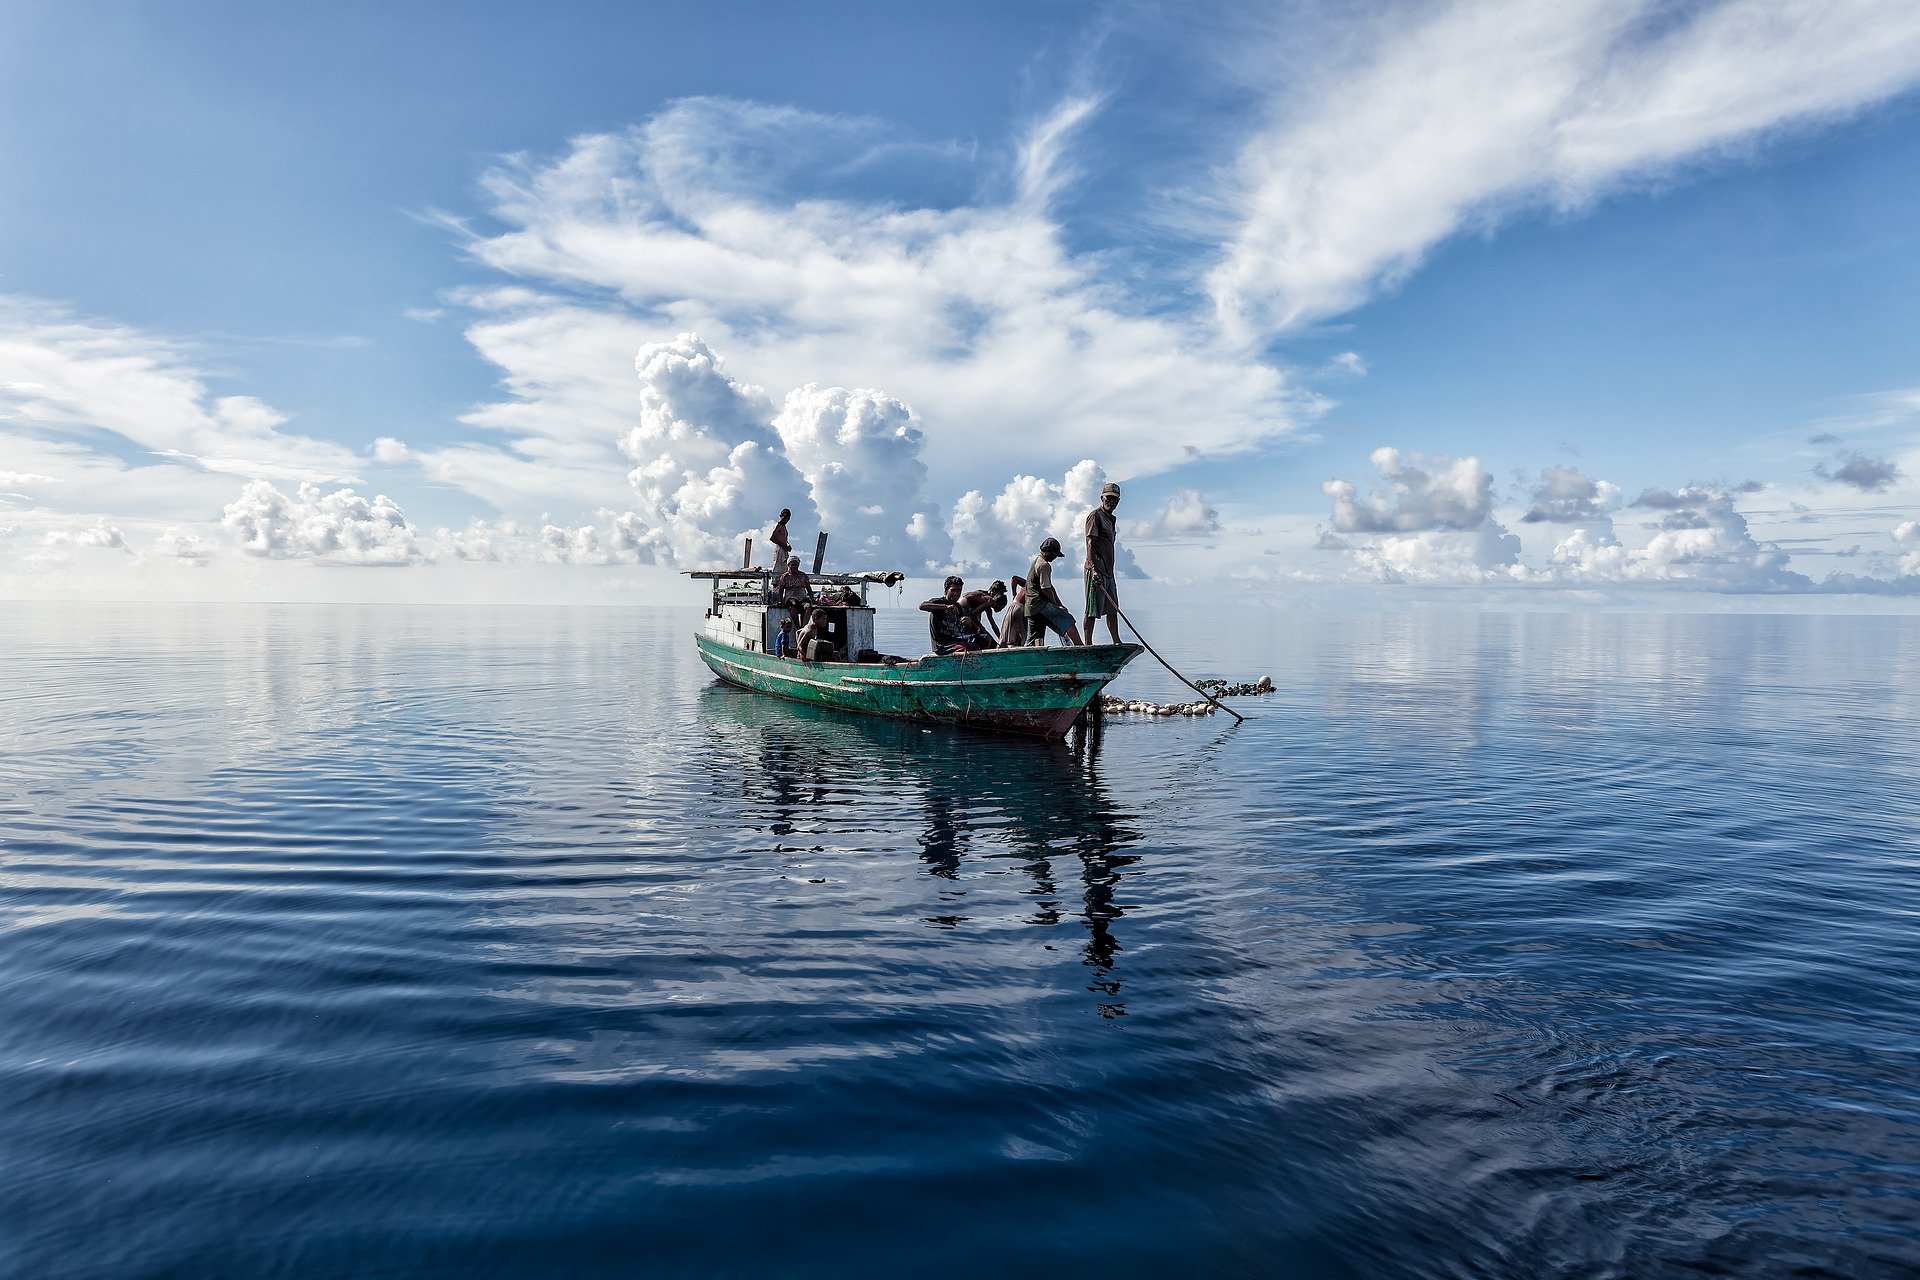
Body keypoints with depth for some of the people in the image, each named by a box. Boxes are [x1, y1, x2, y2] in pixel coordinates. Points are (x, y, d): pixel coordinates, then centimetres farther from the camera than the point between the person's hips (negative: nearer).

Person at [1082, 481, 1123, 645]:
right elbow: (1090, 544, -17)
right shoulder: (1095, 515, -7)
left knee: (1112, 609, 13)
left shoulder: (1112, 519, 21)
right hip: (1096, 571, -9)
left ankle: (1117, 642, 21)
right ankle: (1088, 644, -7)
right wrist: (1094, 569, -27)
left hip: (1108, 571, 10)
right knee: (1092, 610, -9)